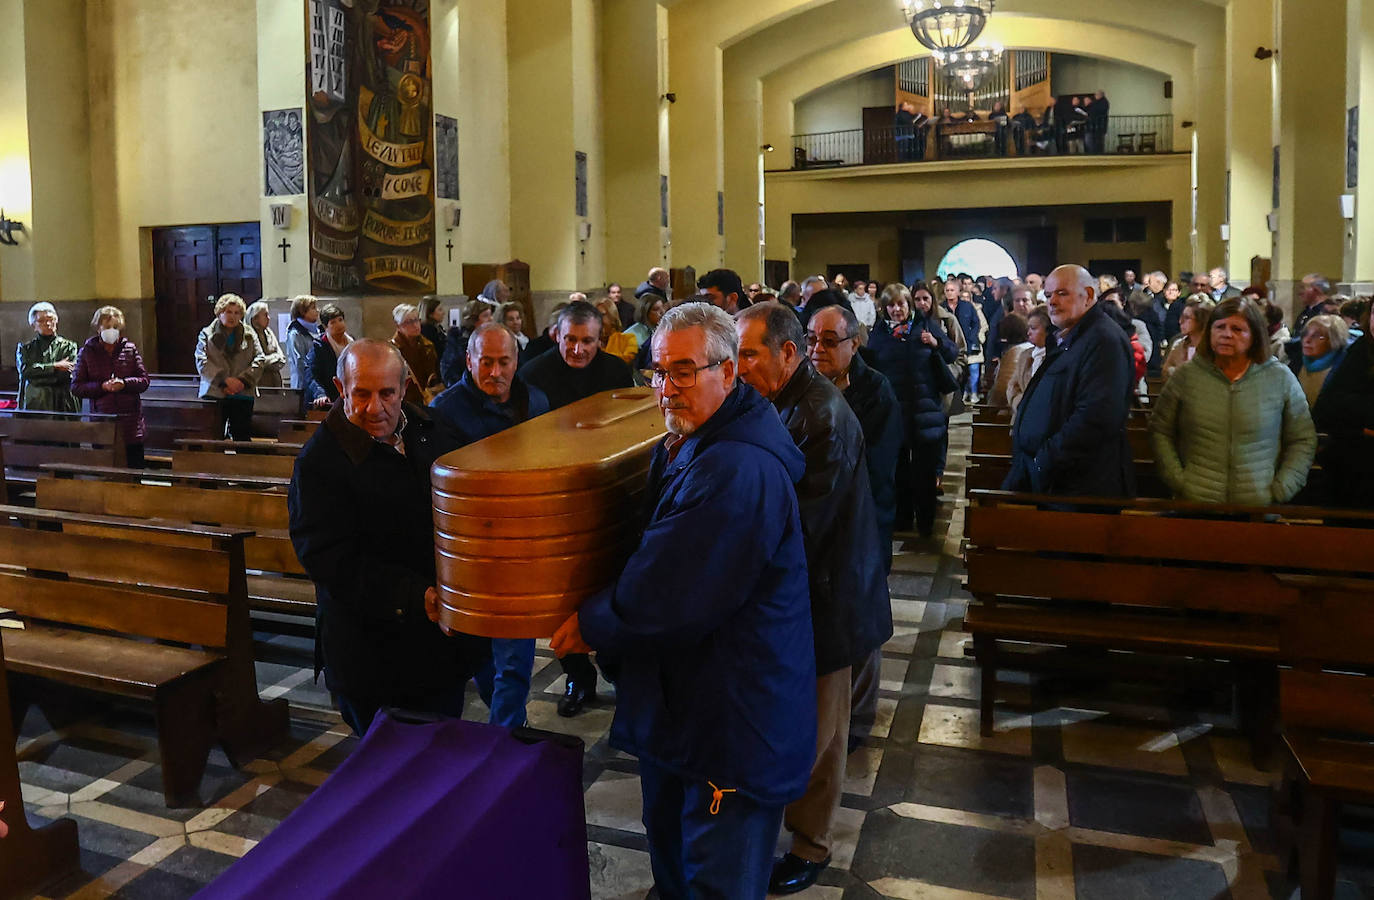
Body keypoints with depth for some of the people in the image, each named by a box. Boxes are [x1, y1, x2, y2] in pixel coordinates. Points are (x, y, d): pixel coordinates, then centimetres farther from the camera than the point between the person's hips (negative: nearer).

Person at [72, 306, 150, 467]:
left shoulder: (130, 348, 9)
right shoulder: (87, 352, 7)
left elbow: (144, 380, 7)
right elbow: (76, 387, 4)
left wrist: (124, 383, -12)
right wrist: (101, 386, -11)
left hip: (131, 422, 1)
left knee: (135, 466, 1)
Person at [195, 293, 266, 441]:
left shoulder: (249, 335, 12)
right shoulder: (207, 334, 8)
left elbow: (259, 360, 4)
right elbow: (202, 362, -2)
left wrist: (243, 380, -11)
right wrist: (224, 381, -14)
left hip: (243, 394, 1)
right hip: (214, 394, -1)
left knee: (242, 438, 1)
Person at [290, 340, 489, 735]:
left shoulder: (430, 430, 4)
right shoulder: (318, 462, -15)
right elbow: (330, 561, -22)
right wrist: (417, 598, -31)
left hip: (447, 640, 5)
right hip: (373, 655, -5)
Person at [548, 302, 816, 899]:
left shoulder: (739, 473, -29)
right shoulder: (686, 447, 6)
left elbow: (668, 598, -28)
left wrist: (590, 625, -12)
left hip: (735, 726, -10)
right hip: (679, 703, 10)